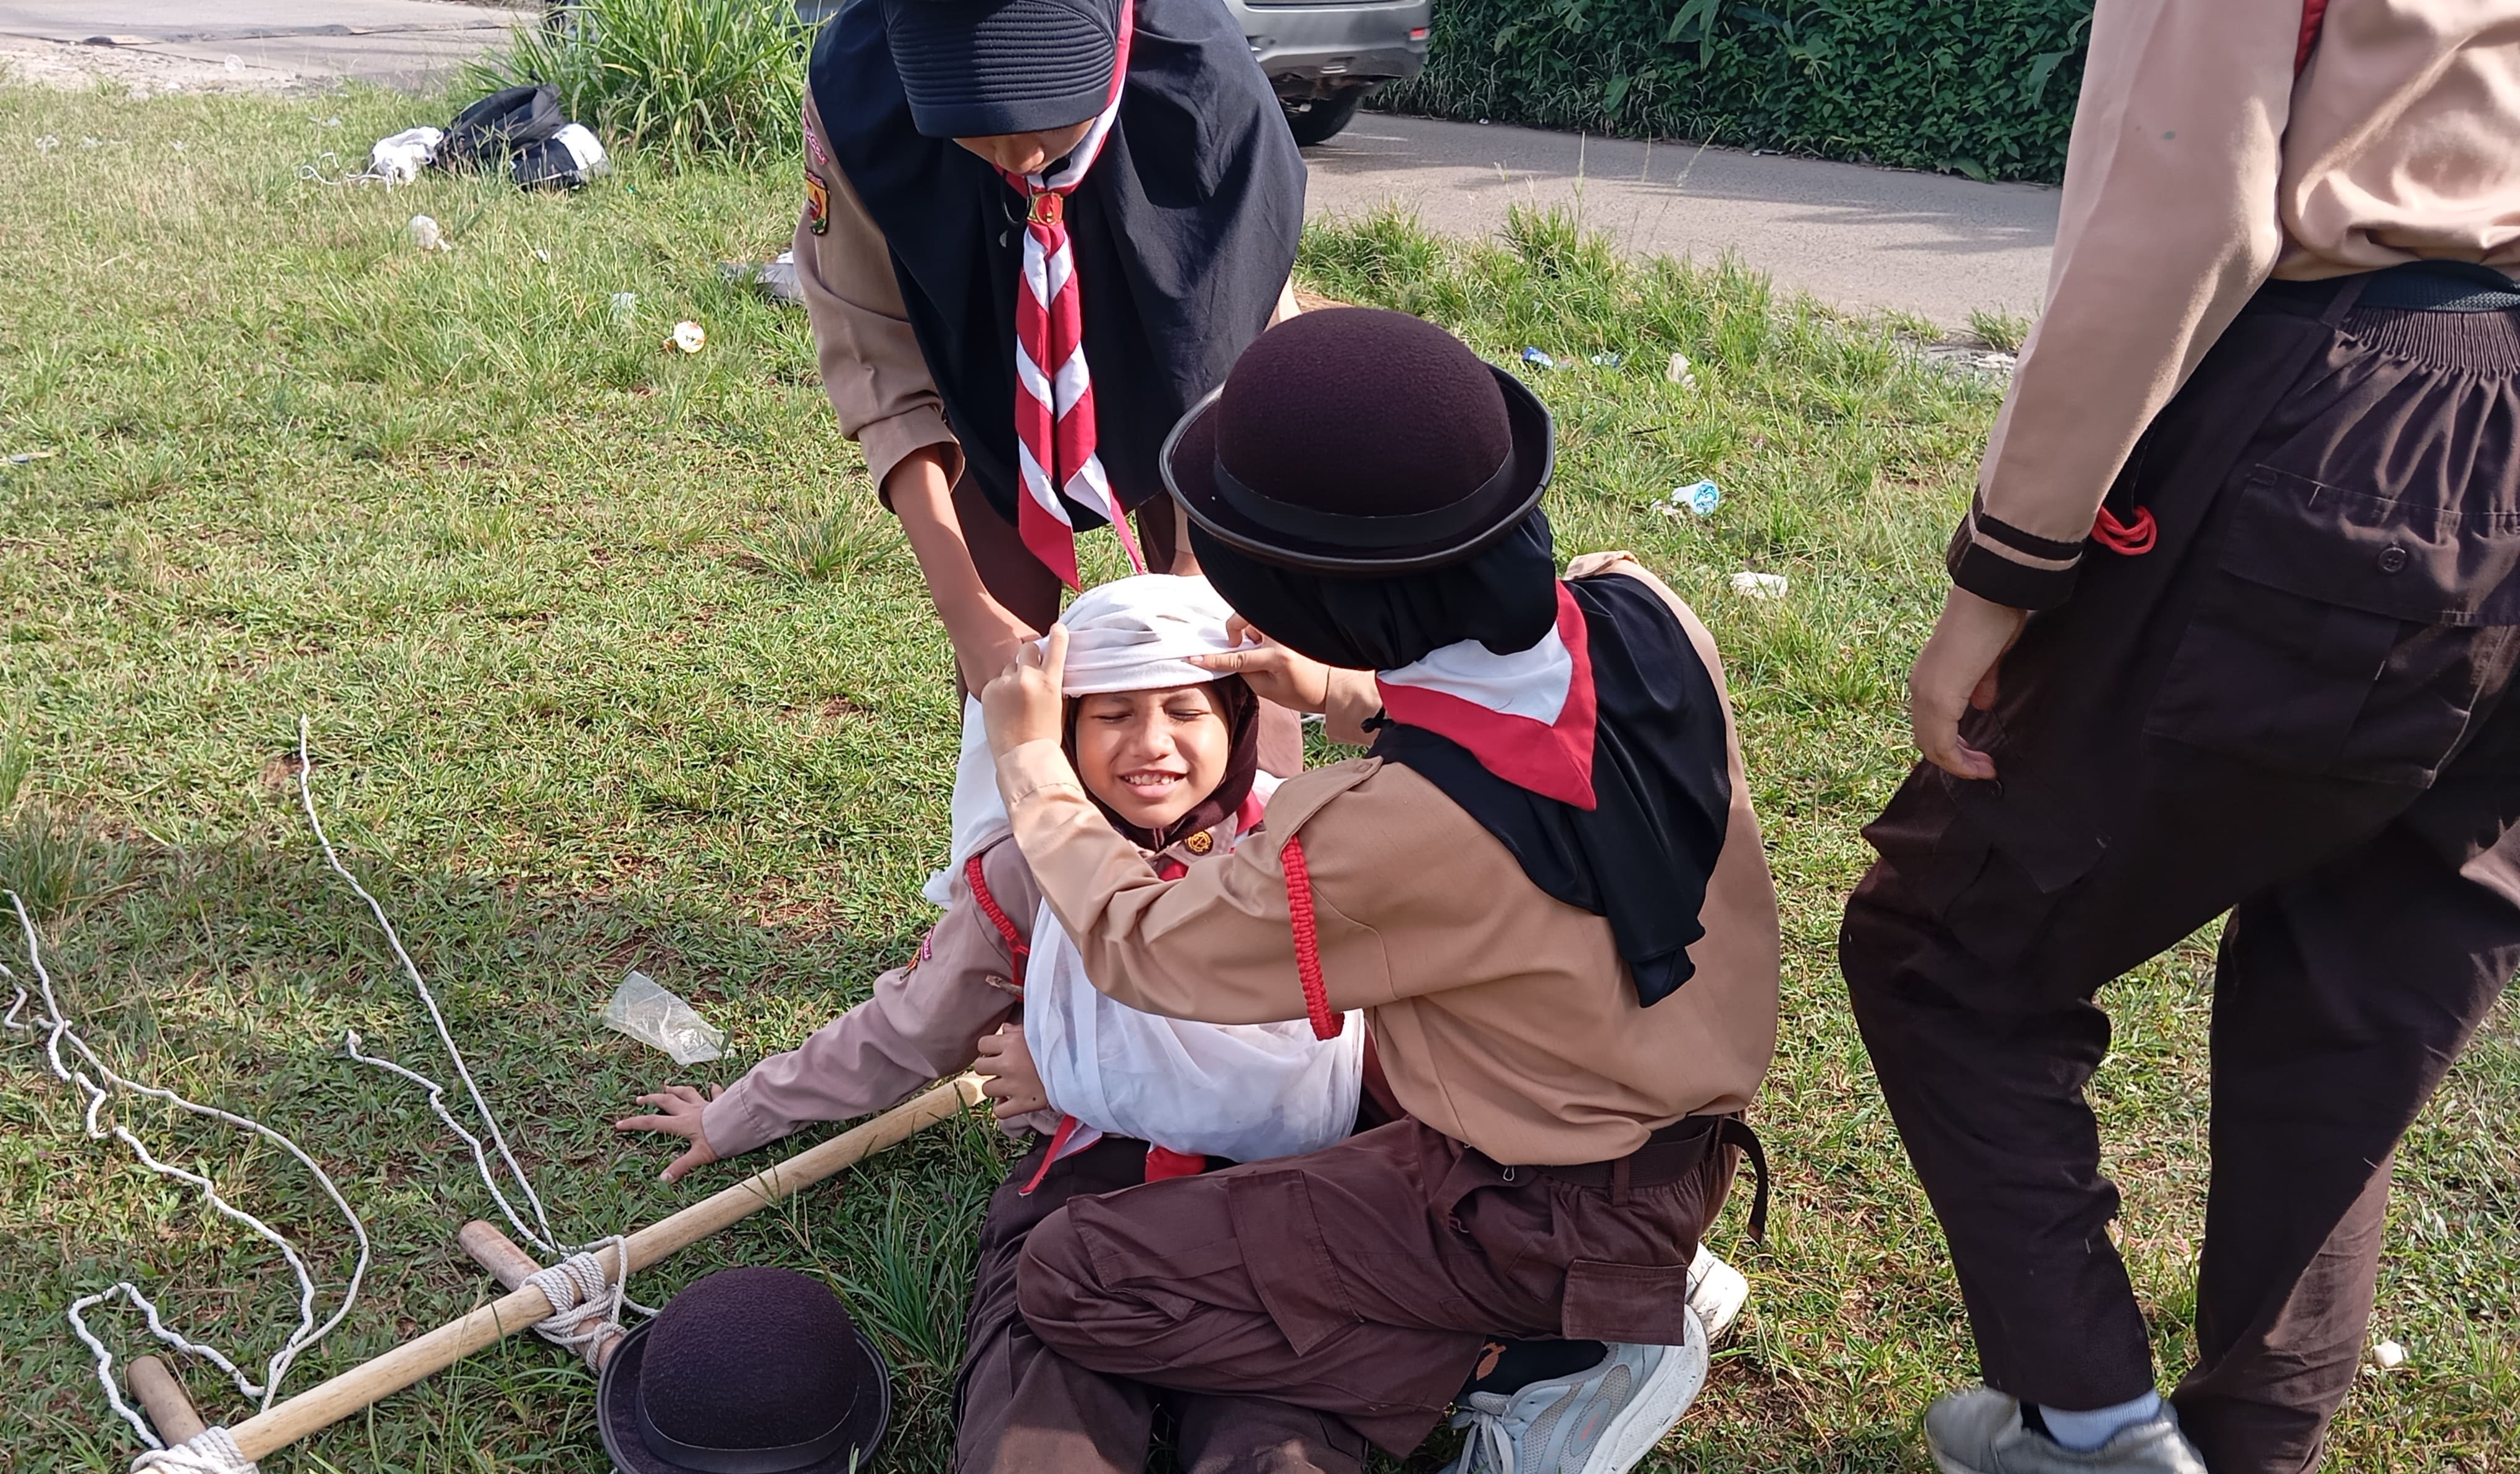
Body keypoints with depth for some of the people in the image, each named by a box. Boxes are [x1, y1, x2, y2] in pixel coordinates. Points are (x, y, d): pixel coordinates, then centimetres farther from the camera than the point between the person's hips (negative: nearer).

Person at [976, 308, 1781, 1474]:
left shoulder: (1380, 837, -35)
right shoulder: (1642, 616, -17)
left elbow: (1133, 944, -15)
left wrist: (1030, 760, 0)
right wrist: (1347, 694, 2)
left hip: (1552, 1212, -7)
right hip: (1694, 1123, 8)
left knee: (1072, 1279, -3)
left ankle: (1530, 1363, -4)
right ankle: (1622, 1291, 15)